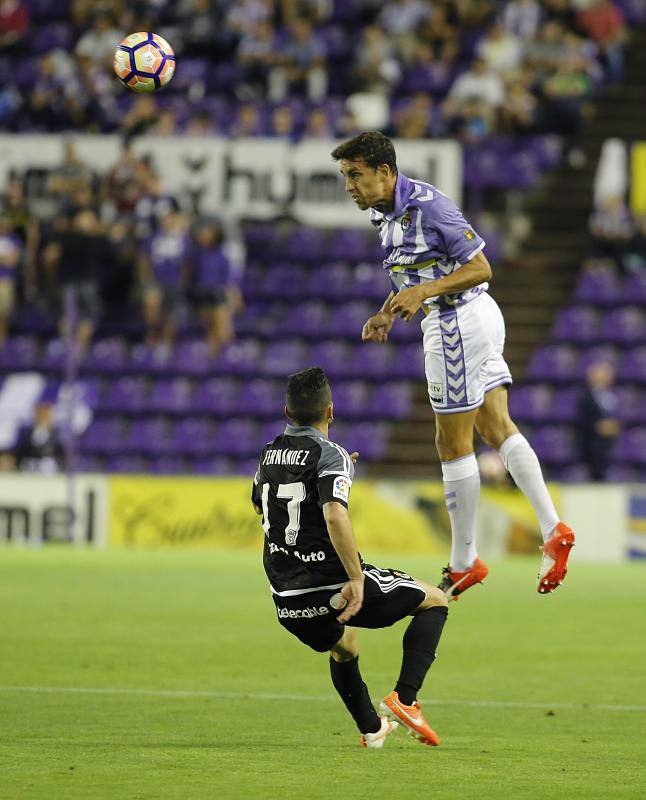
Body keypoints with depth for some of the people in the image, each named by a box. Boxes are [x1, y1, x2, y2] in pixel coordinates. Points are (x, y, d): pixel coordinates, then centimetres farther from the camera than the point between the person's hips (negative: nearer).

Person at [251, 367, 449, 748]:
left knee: (344, 648, 38)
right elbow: (335, 516, -27)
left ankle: (371, 728, 38)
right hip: (333, 588, -7)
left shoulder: (269, 454, 10)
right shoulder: (330, 454, -11)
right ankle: (405, 699, -2)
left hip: (288, 603, 7)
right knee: (435, 601, 12)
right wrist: (356, 579, -24)